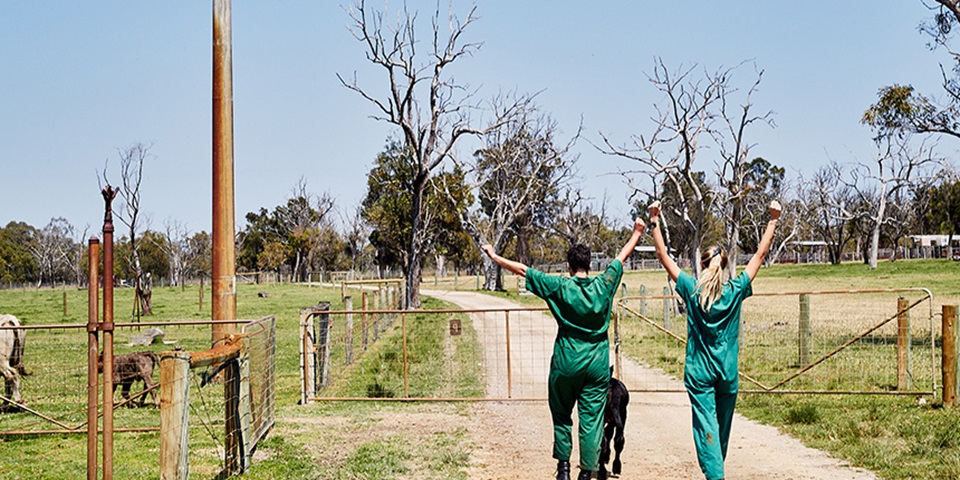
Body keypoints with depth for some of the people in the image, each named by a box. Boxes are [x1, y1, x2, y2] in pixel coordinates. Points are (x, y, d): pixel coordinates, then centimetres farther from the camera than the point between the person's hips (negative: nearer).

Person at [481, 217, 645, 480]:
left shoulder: (560, 287, -8)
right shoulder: (603, 285, -2)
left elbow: (522, 269, -4)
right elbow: (622, 257, 14)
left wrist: (495, 256, 7)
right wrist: (637, 232, 29)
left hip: (566, 364, -1)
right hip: (597, 364, 1)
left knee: (562, 415, 15)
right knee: (592, 419, 4)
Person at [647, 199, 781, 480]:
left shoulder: (692, 290, -7)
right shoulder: (735, 290, -5)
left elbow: (663, 257, -3)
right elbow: (760, 255, 1)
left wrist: (655, 223, -1)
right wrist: (773, 221, 5)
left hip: (699, 372, -2)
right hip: (728, 372, 2)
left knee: (706, 426, -5)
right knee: (723, 425, 18)